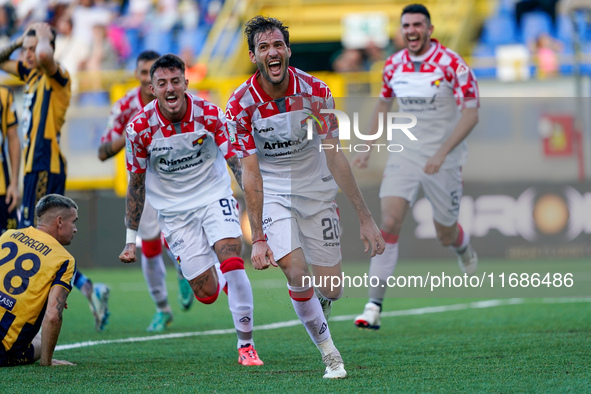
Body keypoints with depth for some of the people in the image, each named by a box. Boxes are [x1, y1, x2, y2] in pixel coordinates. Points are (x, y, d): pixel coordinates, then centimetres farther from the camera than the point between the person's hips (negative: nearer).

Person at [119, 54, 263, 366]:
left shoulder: (209, 115, -14)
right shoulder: (140, 128, -13)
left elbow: (237, 162, -5)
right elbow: (136, 183, -1)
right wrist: (131, 238, 1)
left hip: (214, 197, 0)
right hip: (173, 210, 0)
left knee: (232, 262, -24)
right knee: (207, 294, -4)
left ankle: (246, 344, -10)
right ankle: (219, 276, 36)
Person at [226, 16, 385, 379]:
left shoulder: (315, 92, -15)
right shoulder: (242, 104, -17)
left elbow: (335, 158, -11)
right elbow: (251, 174, -15)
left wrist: (365, 218, -12)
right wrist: (258, 238, -19)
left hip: (317, 189, 1)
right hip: (273, 192, -1)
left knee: (330, 289, 1)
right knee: (297, 275, -21)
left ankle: (322, 300, 41)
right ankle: (330, 355, -1)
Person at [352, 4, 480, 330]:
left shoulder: (451, 64, -14)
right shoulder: (393, 65, 1)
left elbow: (470, 115, -16)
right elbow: (384, 103, 19)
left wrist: (441, 153, -25)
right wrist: (367, 148, 14)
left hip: (444, 159, -3)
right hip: (405, 154, 3)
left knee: (446, 236, 9)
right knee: (389, 223, -16)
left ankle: (463, 246, 49)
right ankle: (374, 306, -16)